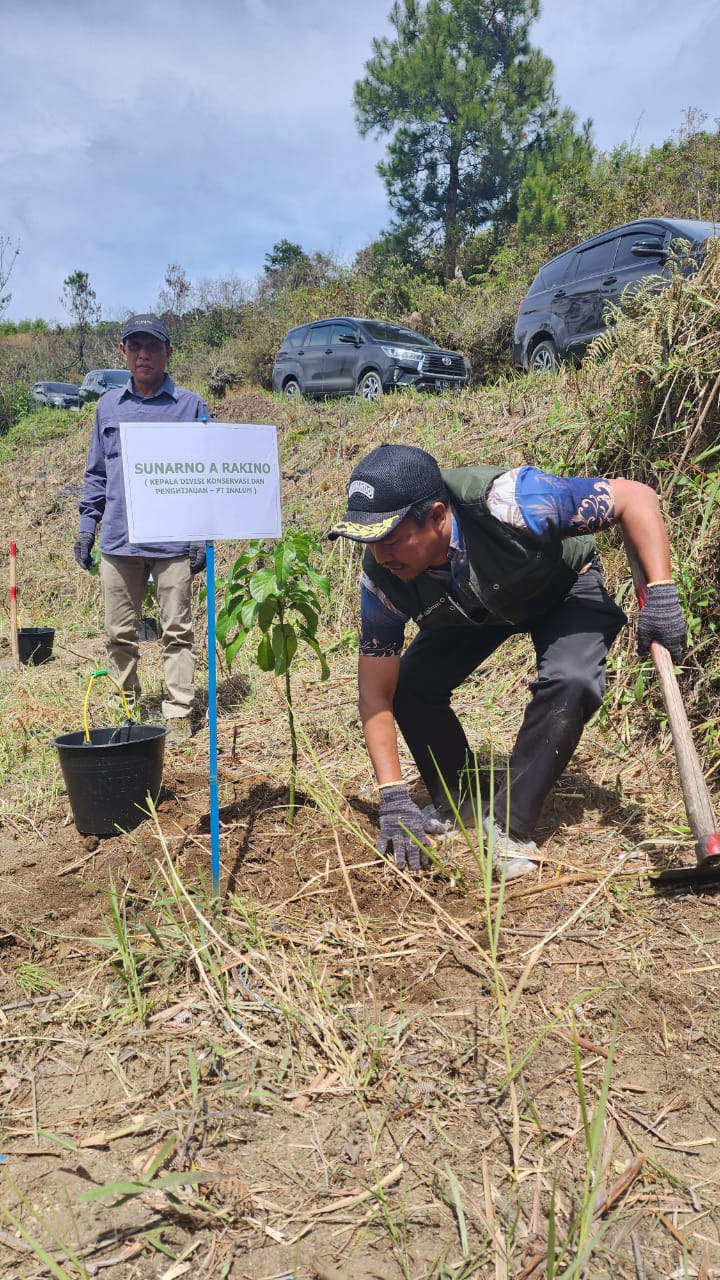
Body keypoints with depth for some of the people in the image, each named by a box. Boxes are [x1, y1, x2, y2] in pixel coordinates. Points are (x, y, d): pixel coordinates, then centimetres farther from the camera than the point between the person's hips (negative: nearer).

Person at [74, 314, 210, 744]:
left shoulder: (191, 406, 3)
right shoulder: (109, 405, 12)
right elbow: (96, 472, 18)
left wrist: (204, 535, -5)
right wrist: (87, 525, 11)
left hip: (173, 541, -3)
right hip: (118, 540, 3)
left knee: (177, 631, 1)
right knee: (120, 633, 9)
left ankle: (179, 713, 8)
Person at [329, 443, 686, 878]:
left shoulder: (505, 503, -43)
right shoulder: (382, 577, -28)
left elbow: (636, 496, -34)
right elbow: (375, 694, -21)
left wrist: (661, 593, -43)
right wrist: (394, 799, -25)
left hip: (566, 588, -3)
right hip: (474, 609, 4)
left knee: (569, 682, -30)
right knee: (410, 684, -14)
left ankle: (508, 825, -15)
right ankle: (460, 803, 10)